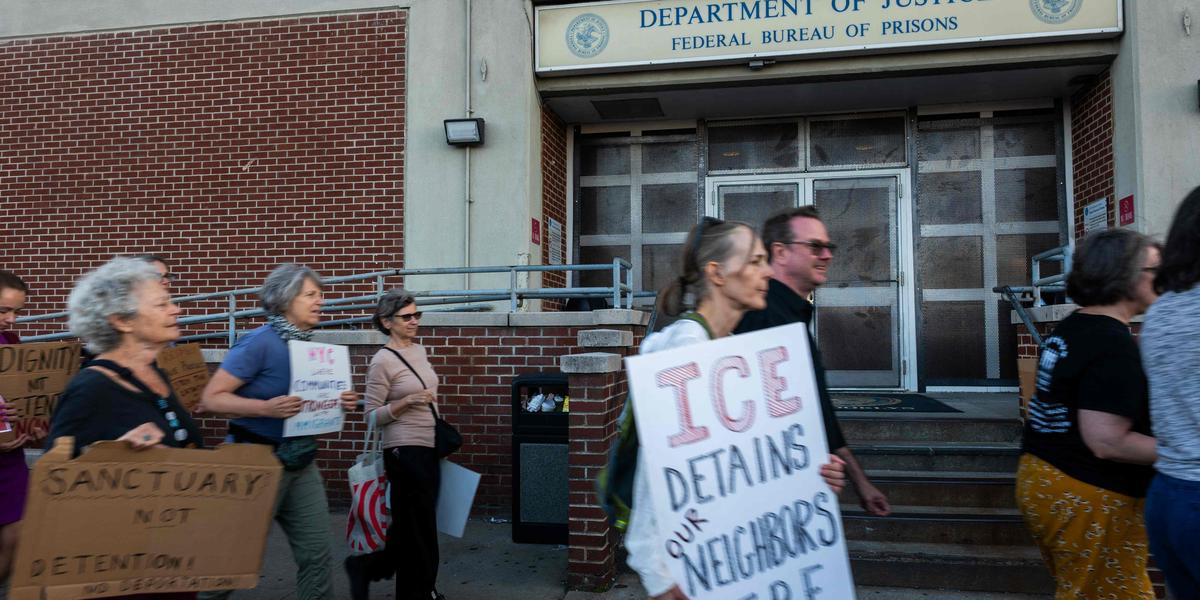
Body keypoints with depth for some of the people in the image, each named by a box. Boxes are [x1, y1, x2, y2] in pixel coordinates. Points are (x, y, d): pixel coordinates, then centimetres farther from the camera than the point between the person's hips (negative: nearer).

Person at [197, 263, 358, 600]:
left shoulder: (311, 346, 6)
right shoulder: (260, 343, -16)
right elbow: (211, 398, -18)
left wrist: (338, 403, -2)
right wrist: (266, 408, -31)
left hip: (302, 462, 7)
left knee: (317, 554, 7)